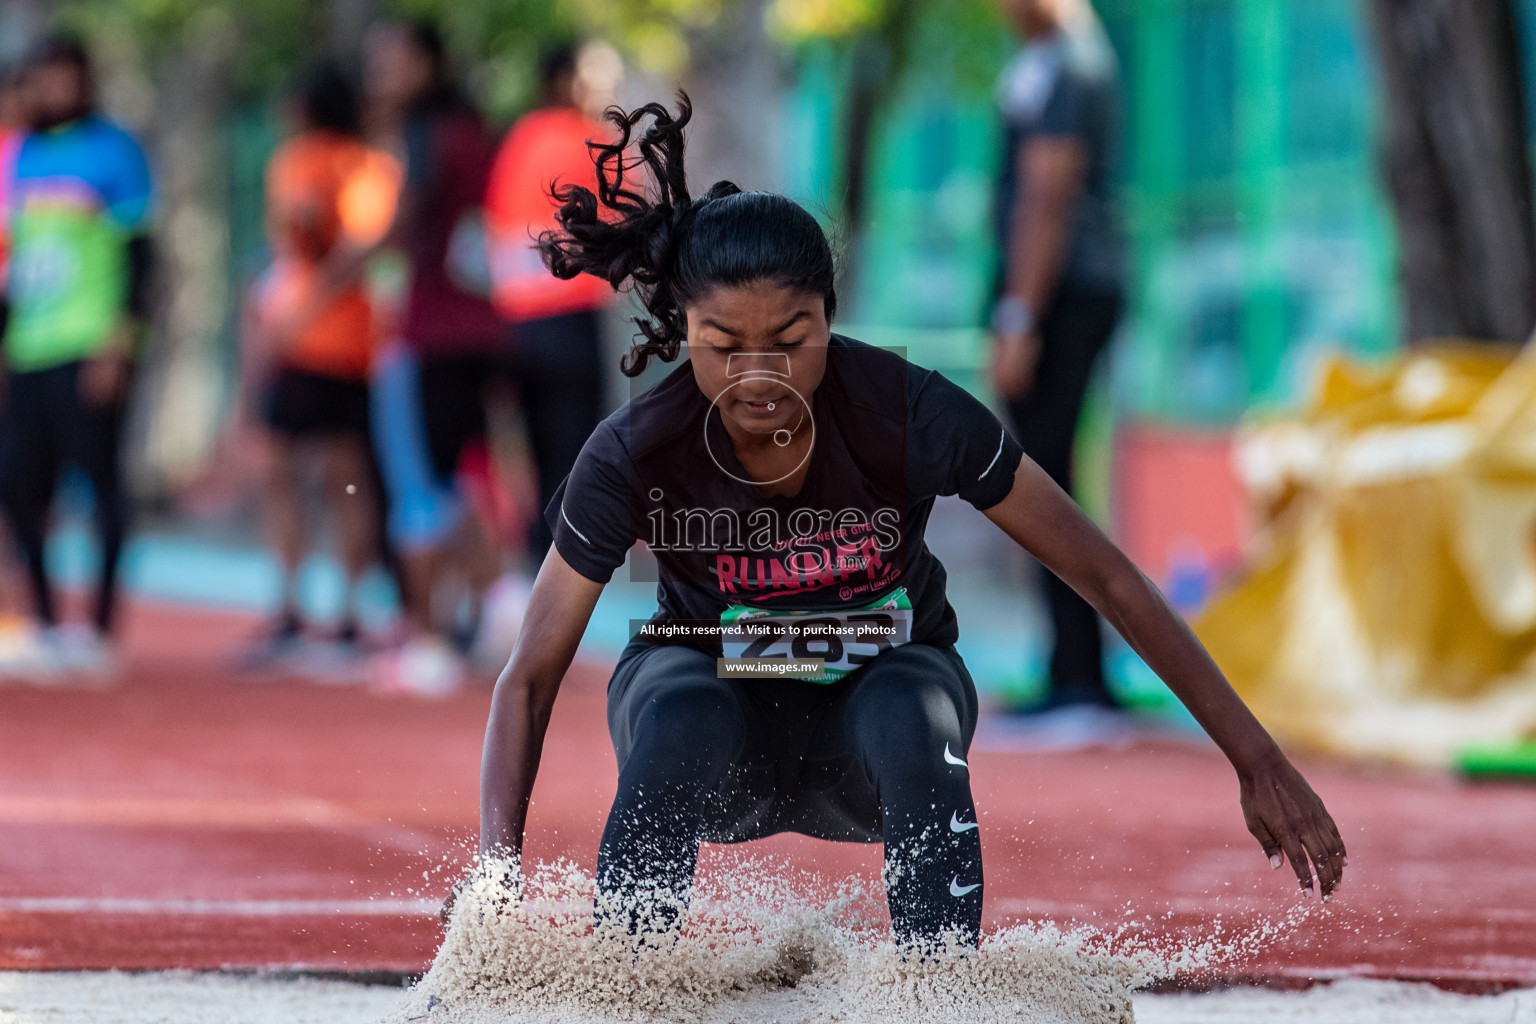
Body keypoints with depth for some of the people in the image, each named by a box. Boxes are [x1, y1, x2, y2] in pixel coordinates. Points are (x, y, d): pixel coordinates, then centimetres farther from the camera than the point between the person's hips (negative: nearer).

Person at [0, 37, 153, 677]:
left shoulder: (112, 151, -3)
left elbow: (138, 256, -7)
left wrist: (119, 344, -14)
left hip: (89, 353, -7)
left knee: (101, 478, -5)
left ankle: (100, 629, -1)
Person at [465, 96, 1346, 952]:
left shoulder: (911, 416, -25)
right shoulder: (636, 455, -24)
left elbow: (1106, 576, -18)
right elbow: (531, 678, -18)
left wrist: (1257, 759, -18)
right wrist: (499, 874, -33)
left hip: (879, 692, 0)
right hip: (715, 697, 0)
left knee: (912, 719, -35)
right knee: (677, 723, -36)